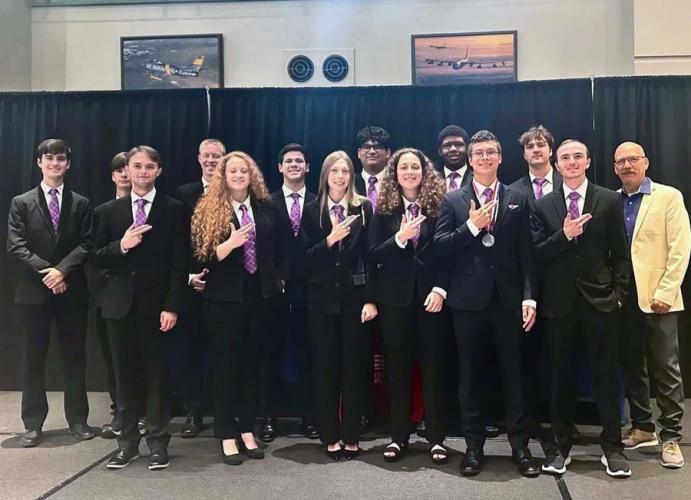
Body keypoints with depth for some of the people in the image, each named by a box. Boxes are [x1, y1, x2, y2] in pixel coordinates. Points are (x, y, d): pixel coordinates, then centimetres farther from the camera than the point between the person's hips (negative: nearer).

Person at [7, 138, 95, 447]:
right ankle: (33, 424, 14)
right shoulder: (21, 203, 6)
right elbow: (15, 246, -4)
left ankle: (77, 419, 16)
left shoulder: (81, 203, 8)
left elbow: (86, 244, -2)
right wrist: (44, 272, -15)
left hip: (72, 291, 1)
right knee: (34, 359, 5)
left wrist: (62, 269, -16)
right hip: (33, 291, 0)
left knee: (74, 356, 6)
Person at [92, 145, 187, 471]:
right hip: (120, 304, 3)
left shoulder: (173, 210, 0)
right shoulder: (111, 210, 9)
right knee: (125, 374, 9)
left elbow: (179, 262, -5)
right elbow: (97, 258, 6)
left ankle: (157, 442, 14)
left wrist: (172, 305, -12)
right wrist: (121, 246, -14)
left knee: (155, 373, 3)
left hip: (156, 304, -3)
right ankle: (128, 441, 20)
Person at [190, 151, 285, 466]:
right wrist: (230, 243, -24)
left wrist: (279, 280, 7)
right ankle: (227, 436, 13)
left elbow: (277, 248, 14)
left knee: (251, 362, 11)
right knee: (226, 364, 4)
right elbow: (201, 257, -10)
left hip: (258, 295, 4)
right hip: (224, 298, -3)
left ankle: (247, 430, 23)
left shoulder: (265, 207, 6)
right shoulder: (208, 210, -4)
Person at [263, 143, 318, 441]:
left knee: (306, 354, 8)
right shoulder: (267, 203, 3)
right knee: (272, 354, 7)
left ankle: (308, 416, 19)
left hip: (308, 289, 1)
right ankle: (269, 417, 17)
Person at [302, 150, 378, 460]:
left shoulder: (364, 208, 2)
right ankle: (330, 437, 17)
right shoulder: (312, 211, 5)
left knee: (354, 368, 4)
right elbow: (306, 258, -1)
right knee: (325, 368, 6)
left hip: (355, 297, -1)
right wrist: (330, 239, -18)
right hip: (322, 299, 1)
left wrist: (371, 299, -8)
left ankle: (351, 437, 16)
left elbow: (370, 256, -2)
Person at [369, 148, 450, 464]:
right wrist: (399, 239, -19)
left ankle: (435, 438, 16)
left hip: (430, 295, -1)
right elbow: (373, 256, -3)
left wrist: (441, 289, -11)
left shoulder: (439, 205, 1)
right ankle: (399, 436, 19)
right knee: (397, 367, 8)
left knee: (432, 366, 5)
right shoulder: (384, 209, 3)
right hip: (395, 297, 1)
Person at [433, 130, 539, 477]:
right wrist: (471, 226, -16)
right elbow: (440, 246, -4)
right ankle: (474, 446, 19)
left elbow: (526, 252, 3)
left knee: (513, 373, 7)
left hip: (507, 299, 1)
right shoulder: (453, 201, 5)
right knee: (471, 376, 8)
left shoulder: (517, 199, 7)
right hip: (468, 300, 0)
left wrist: (529, 296, -5)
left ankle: (520, 446, 19)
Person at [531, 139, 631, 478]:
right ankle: (561, 445, 21)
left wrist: (620, 293, -4)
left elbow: (621, 253, 3)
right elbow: (536, 255, -2)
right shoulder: (543, 206, 4)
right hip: (559, 302, 1)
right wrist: (563, 235, -17)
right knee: (560, 376, 9)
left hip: (599, 300, -1)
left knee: (606, 374, 5)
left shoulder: (609, 200, 3)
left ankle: (612, 447, 18)